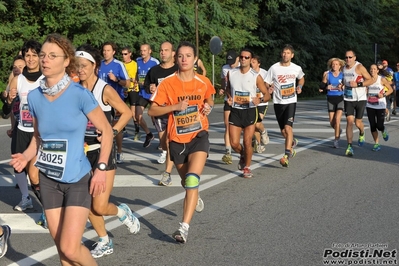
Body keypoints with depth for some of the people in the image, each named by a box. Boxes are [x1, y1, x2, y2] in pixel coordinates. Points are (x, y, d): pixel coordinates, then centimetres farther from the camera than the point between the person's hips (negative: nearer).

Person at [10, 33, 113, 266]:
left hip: (78, 179, -5)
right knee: (60, 245, 11)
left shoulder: (80, 94, -15)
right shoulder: (34, 97, 0)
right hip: (48, 180, 5)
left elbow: (106, 131, -6)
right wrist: (26, 157, -5)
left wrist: (101, 169, -13)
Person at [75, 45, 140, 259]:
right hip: (83, 152, 5)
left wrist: (112, 133, -16)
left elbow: (127, 113, -6)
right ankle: (104, 243, 25)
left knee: (100, 207, -8)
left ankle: (122, 212, 25)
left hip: (103, 151, -5)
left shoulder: (105, 90, -13)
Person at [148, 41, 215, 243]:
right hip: (177, 139, 1)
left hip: (198, 135, -1)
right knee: (186, 181, 18)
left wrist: (208, 106, -3)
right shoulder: (167, 83, -9)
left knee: (192, 179, -22)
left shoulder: (203, 82, -2)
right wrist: (175, 106, -24)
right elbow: (152, 111, -11)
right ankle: (194, 199, 56)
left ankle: (184, 227, -24)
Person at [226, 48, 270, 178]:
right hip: (235, 111, 2)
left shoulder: (256, 76, -6)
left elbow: (267, 94, -2)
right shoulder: (231, 73, 2)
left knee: (247, 142, -3)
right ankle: (242, 155, 33)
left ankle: (247, 167, 19)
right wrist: (229, 97, 0)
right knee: (234, 143, -1)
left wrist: (260, 100, -23)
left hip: (250, 111, -2)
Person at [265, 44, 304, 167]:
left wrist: (300, 86, 2)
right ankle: (292, 142, 44)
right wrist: (269, 88, -22)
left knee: (288, 127, -19)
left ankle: (287, 155, -19)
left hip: (291, 101, -1)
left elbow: (301, 78, 22)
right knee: (283, 131, 11)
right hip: (278, 102, 1)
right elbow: (266, 84, 0)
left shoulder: (297, 68, 0)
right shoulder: (274, 68, -5)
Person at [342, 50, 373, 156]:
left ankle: (362, 134, 41)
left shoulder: (359, 67, -11)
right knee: (349, 121, -10)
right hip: (348, 99, 4)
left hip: (360, 99, -3)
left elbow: (370, 80, -12)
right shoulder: (344, 68, 7)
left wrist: (357, 84, -22)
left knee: (358, 122, 3)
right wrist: (342, 85, 8)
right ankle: (349, 146, -9)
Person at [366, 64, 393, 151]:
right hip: (370, 105, 3)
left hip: (380, 105, -3)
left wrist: (384, 95, -14)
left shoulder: (382, 79, -4)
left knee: (379, 126, -8)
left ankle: (384, 131, 29)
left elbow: (391, 89, 2)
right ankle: (376, 144, 12)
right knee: (372, 126, 0)